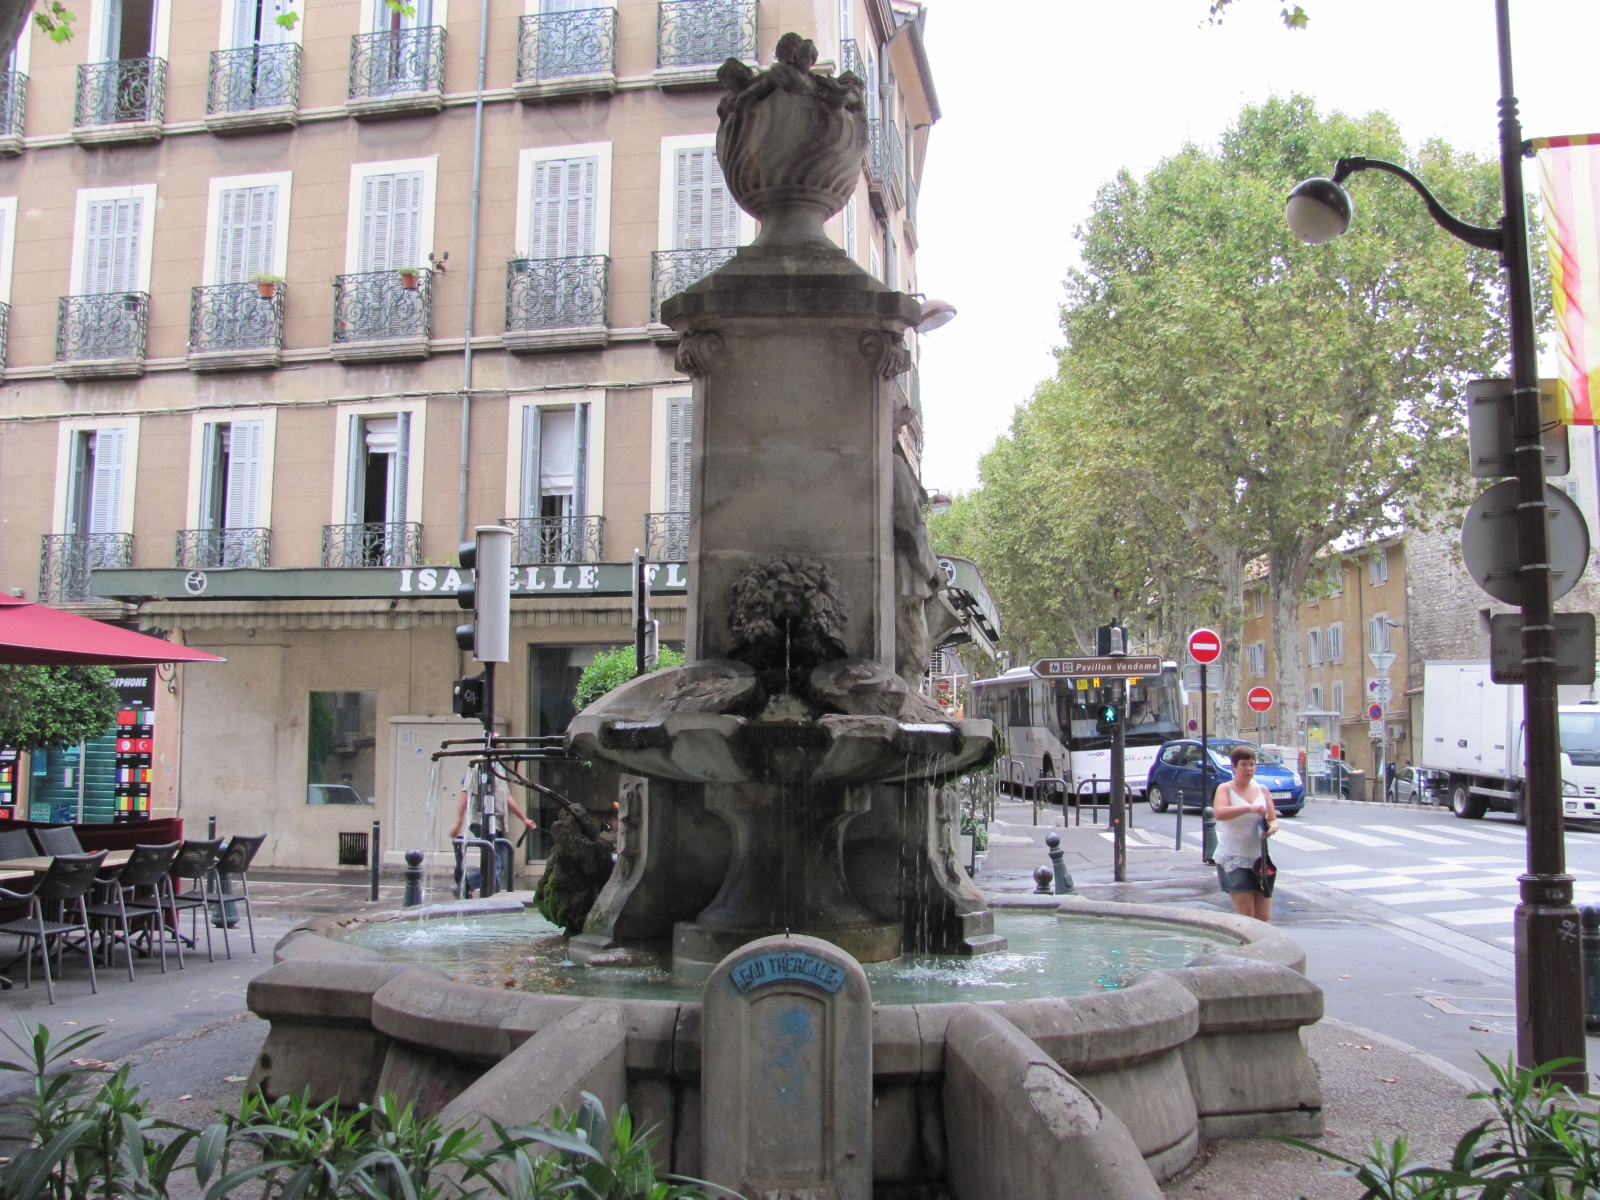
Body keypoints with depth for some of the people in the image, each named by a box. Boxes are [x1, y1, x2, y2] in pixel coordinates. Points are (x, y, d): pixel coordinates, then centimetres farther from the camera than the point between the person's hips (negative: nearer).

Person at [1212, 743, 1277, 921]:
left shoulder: (1262, 790, 11)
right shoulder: (1225, 789, -2)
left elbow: (1273, 819, 13)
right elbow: (1220, 813, -21)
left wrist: (1272, 827, -11)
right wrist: (1249, 808, -33)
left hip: (1259, 858, 4)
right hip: (1234, 859, -4)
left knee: (1264, 917, 3)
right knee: (1246, 914, -9)